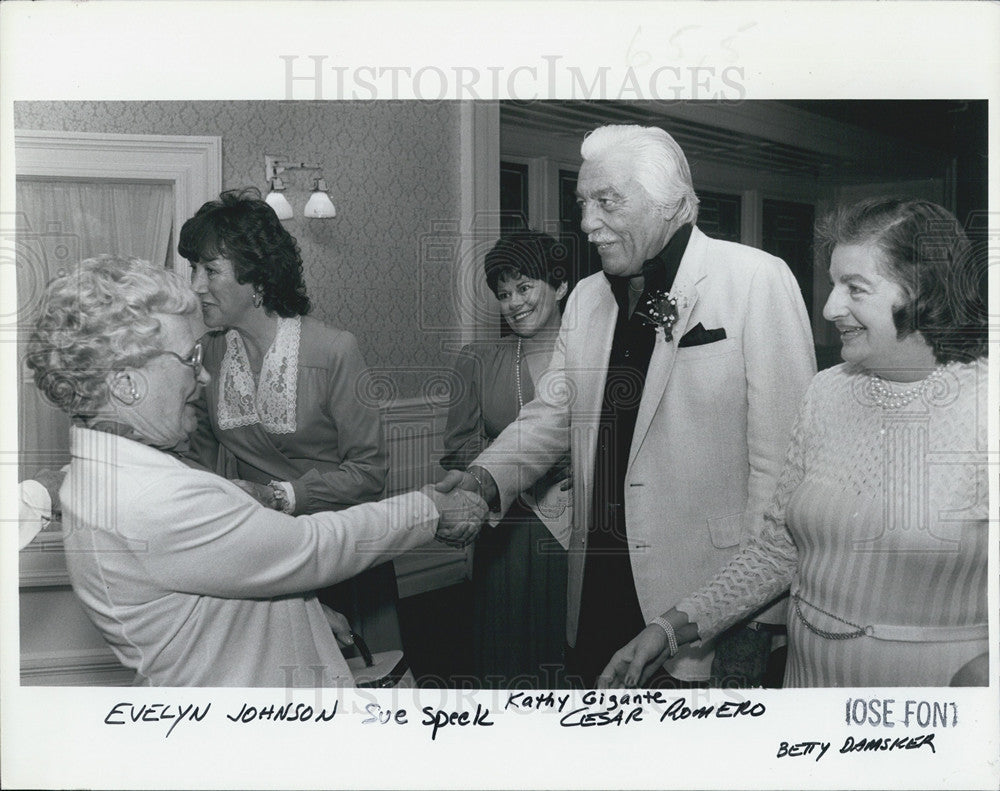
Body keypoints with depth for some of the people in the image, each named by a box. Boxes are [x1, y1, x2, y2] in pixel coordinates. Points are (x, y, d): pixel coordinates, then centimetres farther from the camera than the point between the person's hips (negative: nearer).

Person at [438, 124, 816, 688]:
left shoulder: (757, 280, -9)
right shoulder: (588, 298, 11)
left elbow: (780, 455, -12)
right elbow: (552, 414, 11)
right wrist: (485, 480, -7)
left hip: (702, 593, -5)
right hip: (599, 582, 6)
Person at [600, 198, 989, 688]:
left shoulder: (980, 404, -14)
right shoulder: (825, 394, 1)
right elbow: (777, 547, 4)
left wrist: (982, 670, -27)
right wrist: (673, 627, -2)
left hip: (940, 682, -5)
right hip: (809, 675, 5)